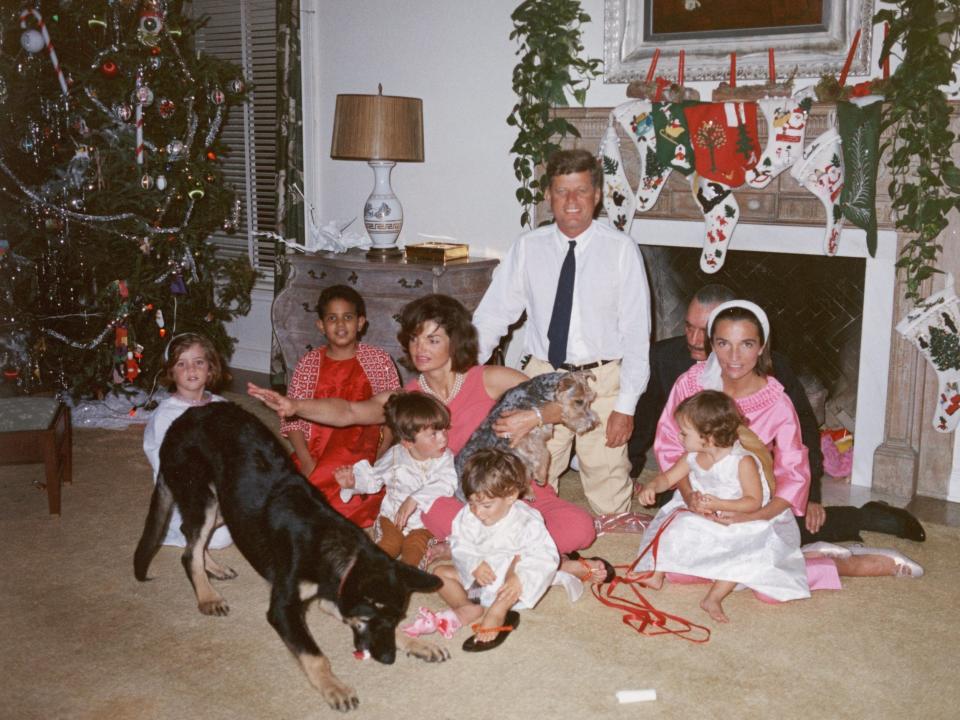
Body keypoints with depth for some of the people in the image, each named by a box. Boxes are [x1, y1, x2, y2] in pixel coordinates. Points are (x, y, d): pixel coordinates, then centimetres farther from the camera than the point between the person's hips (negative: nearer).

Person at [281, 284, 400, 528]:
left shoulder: (379, 360, 6)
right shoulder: (308, 364, 8)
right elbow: (292, 419, 5)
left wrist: (379, 460, -9)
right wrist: (307, 462, -10)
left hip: (362, 455, -1)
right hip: (315, 455, 1)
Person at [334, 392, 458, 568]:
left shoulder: (444, 457, -14)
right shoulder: (395, 456, -8)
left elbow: (447, 484, -32)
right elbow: (374, 478, 9)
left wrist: (415, 499, -41)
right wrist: (354, 482, -11)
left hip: (424, 522, -1)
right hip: (392, 514, 1)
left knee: (414, 547, -24)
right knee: (390, 543, -22)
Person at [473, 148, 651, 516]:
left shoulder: (621, 249, -5)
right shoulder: (528, 247, 2)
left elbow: (636, 332, -5)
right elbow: (492, 316, 3)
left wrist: (626, 405, -9)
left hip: (602, 380, -2)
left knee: (608, 495, 5)